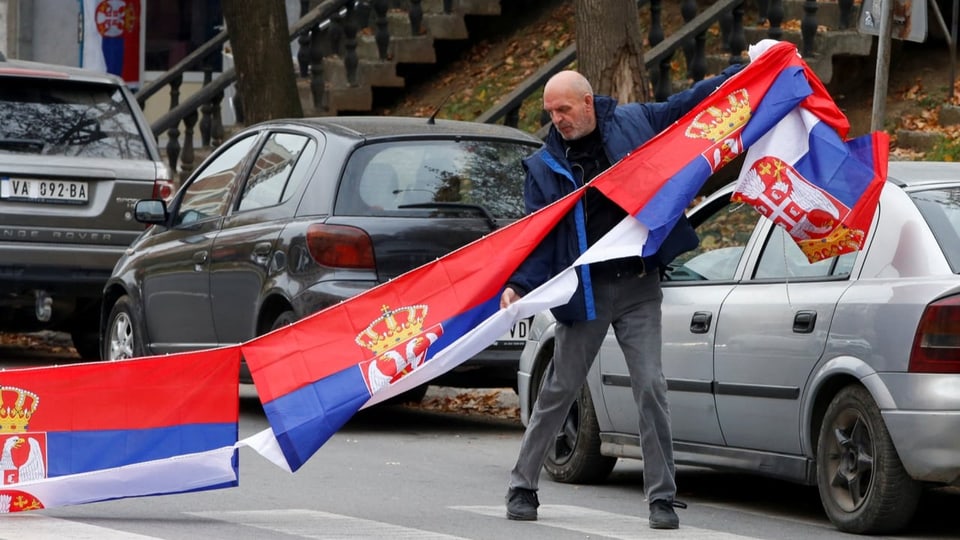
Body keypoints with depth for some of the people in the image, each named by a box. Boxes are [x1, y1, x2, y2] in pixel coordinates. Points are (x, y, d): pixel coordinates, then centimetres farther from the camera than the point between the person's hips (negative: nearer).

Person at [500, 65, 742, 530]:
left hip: (638, 287, 0)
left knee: (650, 388, -5)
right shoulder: (544, 166, 2)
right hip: (584, 294, 0)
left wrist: (745, 69, 10)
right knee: (558, 391, 6)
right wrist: (518, 284, -15)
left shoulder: (634, 123, 2)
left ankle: (662, 497, 2)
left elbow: (690, 103, 12)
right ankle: (522, 487, 18)